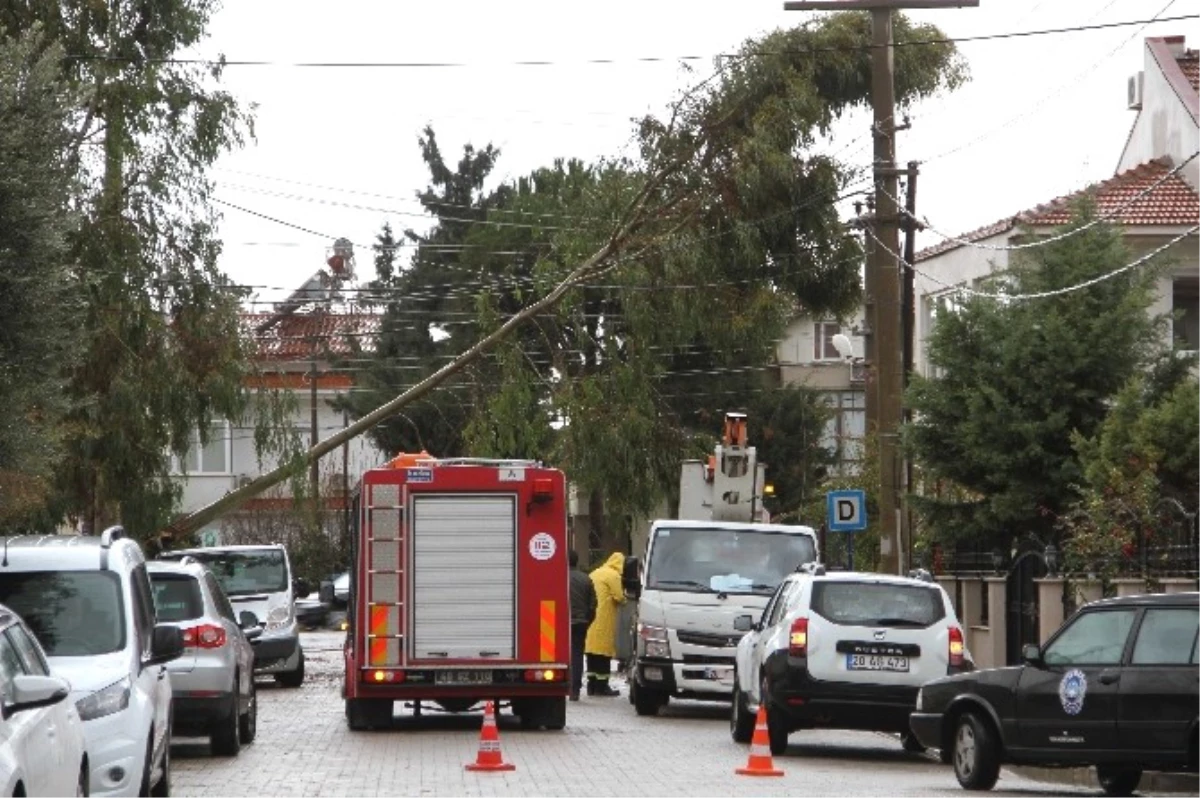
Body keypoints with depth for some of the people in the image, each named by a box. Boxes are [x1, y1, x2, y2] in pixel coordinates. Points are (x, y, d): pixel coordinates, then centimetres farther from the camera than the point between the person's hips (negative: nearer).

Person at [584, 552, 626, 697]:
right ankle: (602, 685, -5)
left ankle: (592, 684, 15)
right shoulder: (613, 576, -8)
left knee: (592, 651, 11)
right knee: (603, 652, -4)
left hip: (592, 618, 8)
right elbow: (619, 597, -12)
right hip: (604, 619, -8)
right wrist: (623, 599, 7)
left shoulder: (595, 573, 19)